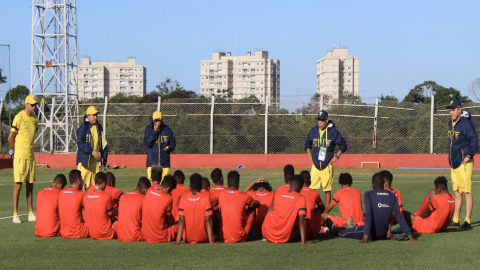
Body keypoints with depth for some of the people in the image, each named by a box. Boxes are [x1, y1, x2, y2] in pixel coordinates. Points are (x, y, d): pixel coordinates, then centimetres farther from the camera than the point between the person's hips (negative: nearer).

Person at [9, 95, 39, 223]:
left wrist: (28, 150, 15)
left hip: (31, 156, 7)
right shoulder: (19, 117, -10)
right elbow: (10, 138, -7)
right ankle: (15, 214, -3)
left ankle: (31, 213, 15)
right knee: (18, 184, -7)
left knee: (30, 185, 10)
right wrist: (15, 152, 2)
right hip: (20, 156, -7)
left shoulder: (35, 119, 11)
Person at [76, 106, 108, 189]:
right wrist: (92, 151, -25)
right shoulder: (83, 128, -7)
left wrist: (104, 157, 10)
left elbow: (103, 143, 17)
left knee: (95, 185, 9)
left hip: (96, 160, 6)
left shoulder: (99, 127, 13)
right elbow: (80, 143, -17)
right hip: (84, 160, -6)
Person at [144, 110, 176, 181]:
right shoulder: (148, 129, 3)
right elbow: (148, 143, -9)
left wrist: (169, 147, -8)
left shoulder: (167, 129, 7)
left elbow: (173, 143, 14)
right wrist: (155, 131, -12)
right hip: (152, 161, -1)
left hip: (165, 161, 1)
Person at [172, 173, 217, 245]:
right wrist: (211, 241, -15)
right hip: (203, 239, 0)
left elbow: (181, 220, -13)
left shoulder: (183, 197, -9)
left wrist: (177, 241, -14)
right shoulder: (206, 197, -12)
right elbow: (208, 220, -15)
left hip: (188, 239, 1)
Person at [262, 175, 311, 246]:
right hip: (284, 238, 2)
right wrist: (304, 242, -19)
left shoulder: (277, 195, 2)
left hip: (267, 235, -2)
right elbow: (301, 221, -17)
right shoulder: (301, 199, -9)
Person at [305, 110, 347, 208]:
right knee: (311, 188, 0)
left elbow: (343, 145, 4)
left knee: (327, 189, 0)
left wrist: (336, 156, -4)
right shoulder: (314, 130, 5)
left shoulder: (333, 131, -5)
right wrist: (309, 156, 12)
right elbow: (307, 143, 21)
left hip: (327, 165, -3)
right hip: (315, 164, 3)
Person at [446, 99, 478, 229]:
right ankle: (455, 220, 16)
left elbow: (474, 139, -17)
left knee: (467, 191, -8)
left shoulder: (466, 123, -12)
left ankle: (467, 221, -9)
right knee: (456, 192, 12)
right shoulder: (451, 124, 15)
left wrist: (469, 155, -20)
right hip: (454, 163, 9)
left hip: (464, 162, -9)